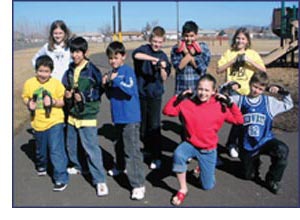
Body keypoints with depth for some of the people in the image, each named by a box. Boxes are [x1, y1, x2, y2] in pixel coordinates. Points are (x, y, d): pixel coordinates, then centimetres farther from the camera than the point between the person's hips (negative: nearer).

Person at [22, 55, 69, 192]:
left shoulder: (56, 83, -12)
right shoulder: (29, 83, -6)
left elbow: (63, 101, -6)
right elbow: (25, 97, 8)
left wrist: (53, 102, -25)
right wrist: (29, 104, -13)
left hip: (55, 122, -3)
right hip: (38, 123, 4)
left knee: (56, 151, -9)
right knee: (40, 149, 23)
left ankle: (61, 179, -1)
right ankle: (41, 166, 52)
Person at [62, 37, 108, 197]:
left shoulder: (92, 70, -12)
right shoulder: (70, 70, 4)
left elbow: (100, 90, -9)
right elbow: (64, 87, 17)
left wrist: (84, 97, -18)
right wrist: (66, 94, -4)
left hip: (87, 116, -7)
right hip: (72, 114, 7)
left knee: (91, 148, -9)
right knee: (71, 145, 21)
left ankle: (100, 180, -3)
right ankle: (77, 167, 46)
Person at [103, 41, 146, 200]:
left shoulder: (128, 70, -9)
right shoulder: (112, 73, 11)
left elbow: (130, 89, -24)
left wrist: (115, 79, -25)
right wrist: (106, 85, -1)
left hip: (130, 117, -7)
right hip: (118, 116, 7)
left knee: (132, 150, -11)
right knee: (120, 145, 24)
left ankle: (138, 185, -9)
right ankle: (121, 167, 47)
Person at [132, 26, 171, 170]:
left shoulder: (163, 56, 6)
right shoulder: (144, 49, -2)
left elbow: (164, 78, 4)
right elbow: (136, 55, -28)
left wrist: (162, 68, -14)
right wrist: (154, 58, -34)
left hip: (155, 94, 0)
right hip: (141, 93, 0)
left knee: (154, 126, -3)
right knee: (142, 124, 9)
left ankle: (157, 157, 6)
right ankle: (147, 148, 31)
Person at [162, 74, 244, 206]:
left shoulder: (220, 107, -11)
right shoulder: (187, 103, -10)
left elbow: (239, 120, -8)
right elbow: (167, 111, -7)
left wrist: (230, 103, -18)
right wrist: (178, 97, -18)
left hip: (209, 150, 0)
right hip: (191, 144, 0)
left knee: (208, 186, 7)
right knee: (178, 154, -37)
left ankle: (202, 167, 42)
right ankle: (183, 189, -14)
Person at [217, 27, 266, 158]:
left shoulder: (252, 53, 5)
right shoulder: (229, 53, 6)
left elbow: (263, 70, -3)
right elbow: (219, 70, -1)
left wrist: (249, 60, -15)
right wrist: (233, 61, -11)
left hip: (246, 91, 1)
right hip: (231, 89, -1)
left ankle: (232, 143, 22)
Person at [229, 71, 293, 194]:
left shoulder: (269, 101, 1)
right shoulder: (239, 100, -3)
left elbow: (288, 105, 12)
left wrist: (281, 91, -3)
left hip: (265, 141, 0)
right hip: (247, 145, 0)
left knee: (282, 150, -32)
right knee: (249, 176, 11)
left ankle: (272, 180, -8)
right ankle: (254, 161, 46)